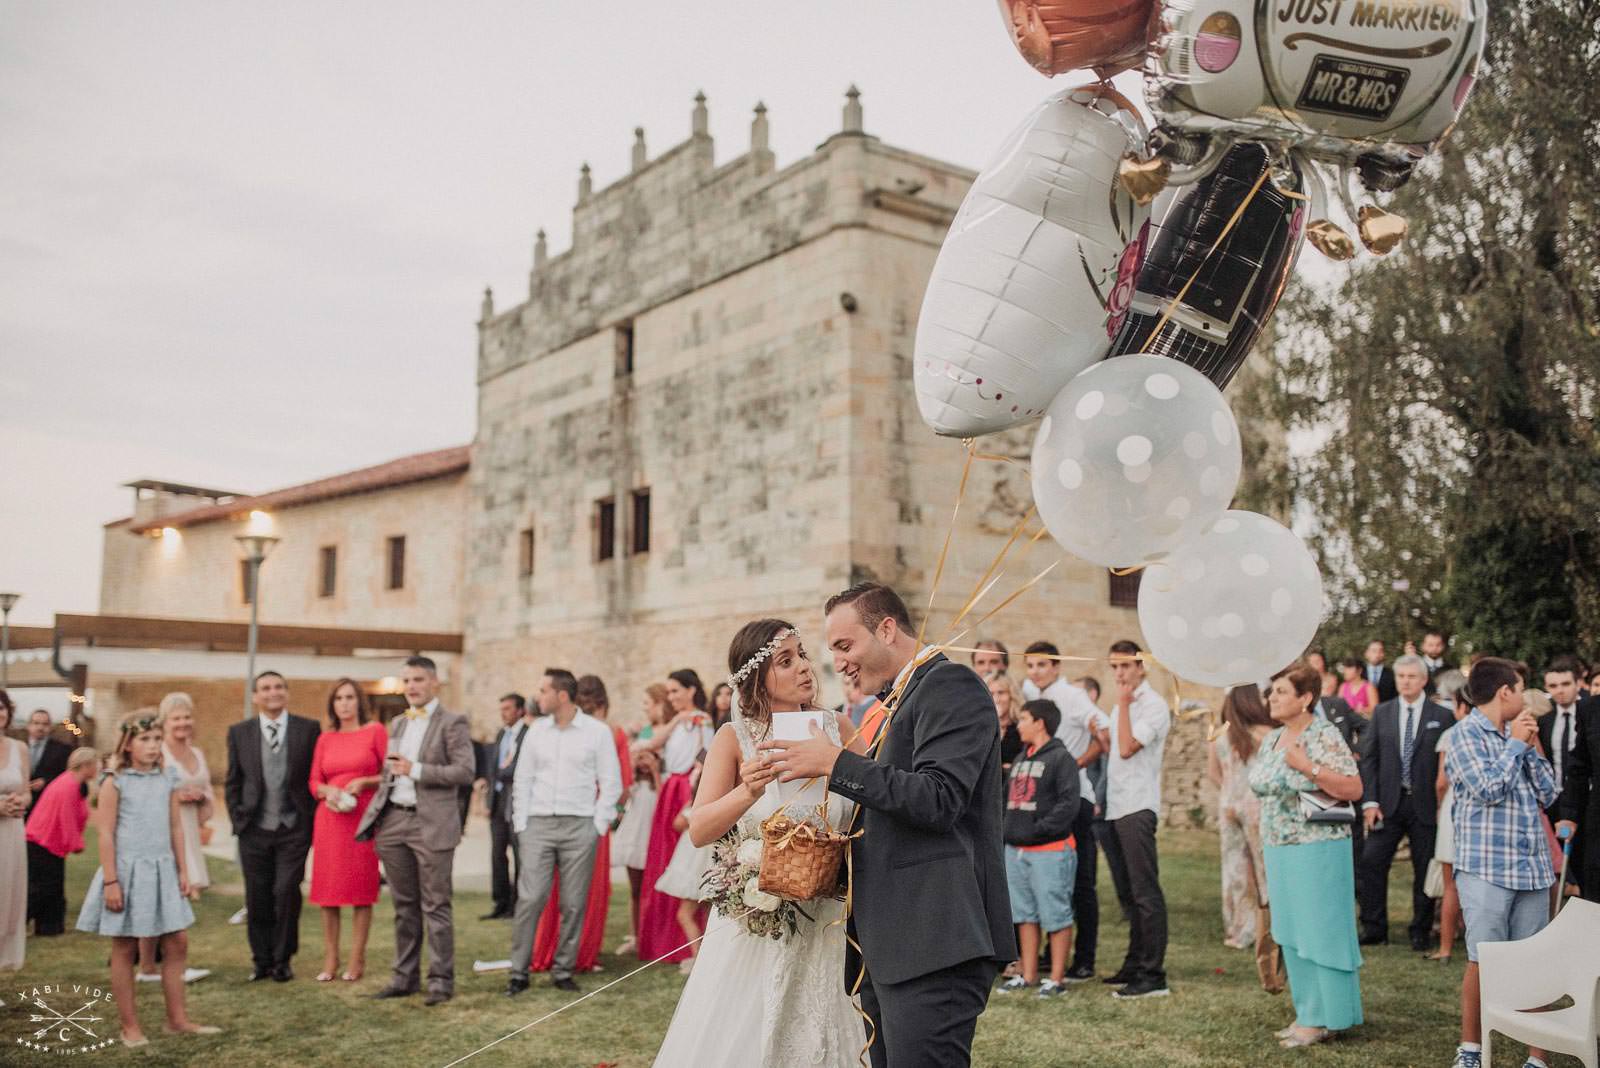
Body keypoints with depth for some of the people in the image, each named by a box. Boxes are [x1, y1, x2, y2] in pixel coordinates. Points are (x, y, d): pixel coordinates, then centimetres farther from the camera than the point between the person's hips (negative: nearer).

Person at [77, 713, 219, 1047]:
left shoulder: (166, 782, 7)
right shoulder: (115, 783, -8)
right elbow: (106, 834, -10)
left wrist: (182, 871, 10)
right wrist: (111, 881, -13)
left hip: (162, 870, 5)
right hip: (127, 869, -5)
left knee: (177, 944, 6)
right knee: (125, 949, 5)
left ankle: (177, 1019, 17)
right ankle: (130, 1027, 15)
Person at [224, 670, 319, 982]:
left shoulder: (309, 729, 1)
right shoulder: (239, 732, 7)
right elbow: (232, 782, 11)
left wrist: (312, 819, -2)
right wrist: (238, 820, 3)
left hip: (294, 828, -2)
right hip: (254, 829, 2)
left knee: (286, 893, -6)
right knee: (258, 897, 6)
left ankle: (282, 959, 10)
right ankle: (262, 960, 20)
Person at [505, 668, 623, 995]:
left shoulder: (598, 732, 0)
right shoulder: (536, 732, 8)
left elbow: (611, 783, 2)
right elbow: (522, 780, 12)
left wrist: (599, 826, -4)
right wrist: (520, 824, 4)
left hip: (580, 826, -2)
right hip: (538, 824, 2)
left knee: (574, 904, 2)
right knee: (529, 899, -5)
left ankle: (563, 970, 14)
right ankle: (519, 972, 4)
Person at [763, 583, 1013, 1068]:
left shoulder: (951, 684, -8)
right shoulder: (898, 701, 21)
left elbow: (938, 800, -20)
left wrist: (835, 762, -16)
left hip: (934, 941, -10)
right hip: (889, 944, 10)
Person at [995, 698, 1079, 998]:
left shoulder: (1060, 758, -8)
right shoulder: (1020, 759, 18)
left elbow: (1068, 804, -16)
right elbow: (1007, 797, 24)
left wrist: (1038, 829, -18)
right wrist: (1007, 828, 10)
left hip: (1050, 852, -8)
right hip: (1015, 851, 8)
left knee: (1055, 915, -2)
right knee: (1024, 914, 12)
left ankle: (1056, 978, 6)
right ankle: (1028, 975, 21)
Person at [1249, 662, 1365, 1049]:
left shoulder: (1324, 736, -12)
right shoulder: (1270, 739, 10)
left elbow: (1353, 789, -18)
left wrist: (1308, 767, -23)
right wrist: (1267, 849, 17)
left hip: (1317, 850, -8)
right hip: (1278, 850, 8)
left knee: (1320, 932, 0)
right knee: (1291, 934, 12)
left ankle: (1324, 1019, 9)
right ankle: (1306, 1013, 22)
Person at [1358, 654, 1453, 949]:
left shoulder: (1442, 717, -1)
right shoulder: (1382, 713, 6)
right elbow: (1369, 759, 5)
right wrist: (1369, 801, -2)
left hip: (1426, 805, -2)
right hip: (1388, 803, 2)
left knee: (1425, 870, 5)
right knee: (1371, 863, -2)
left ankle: (1421, 933, 19)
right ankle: (1374, 929, 10)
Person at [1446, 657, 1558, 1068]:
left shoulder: (1514, 734, 14)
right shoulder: (1466, 733, -5)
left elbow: (1547, 794, 12)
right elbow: (1488, 788, -16)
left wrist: (1530, 746, 3)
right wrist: (1516, 744, -6)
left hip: (1531, 868, 6)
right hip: (1487, 868, -6)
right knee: (1483, 961, -1)